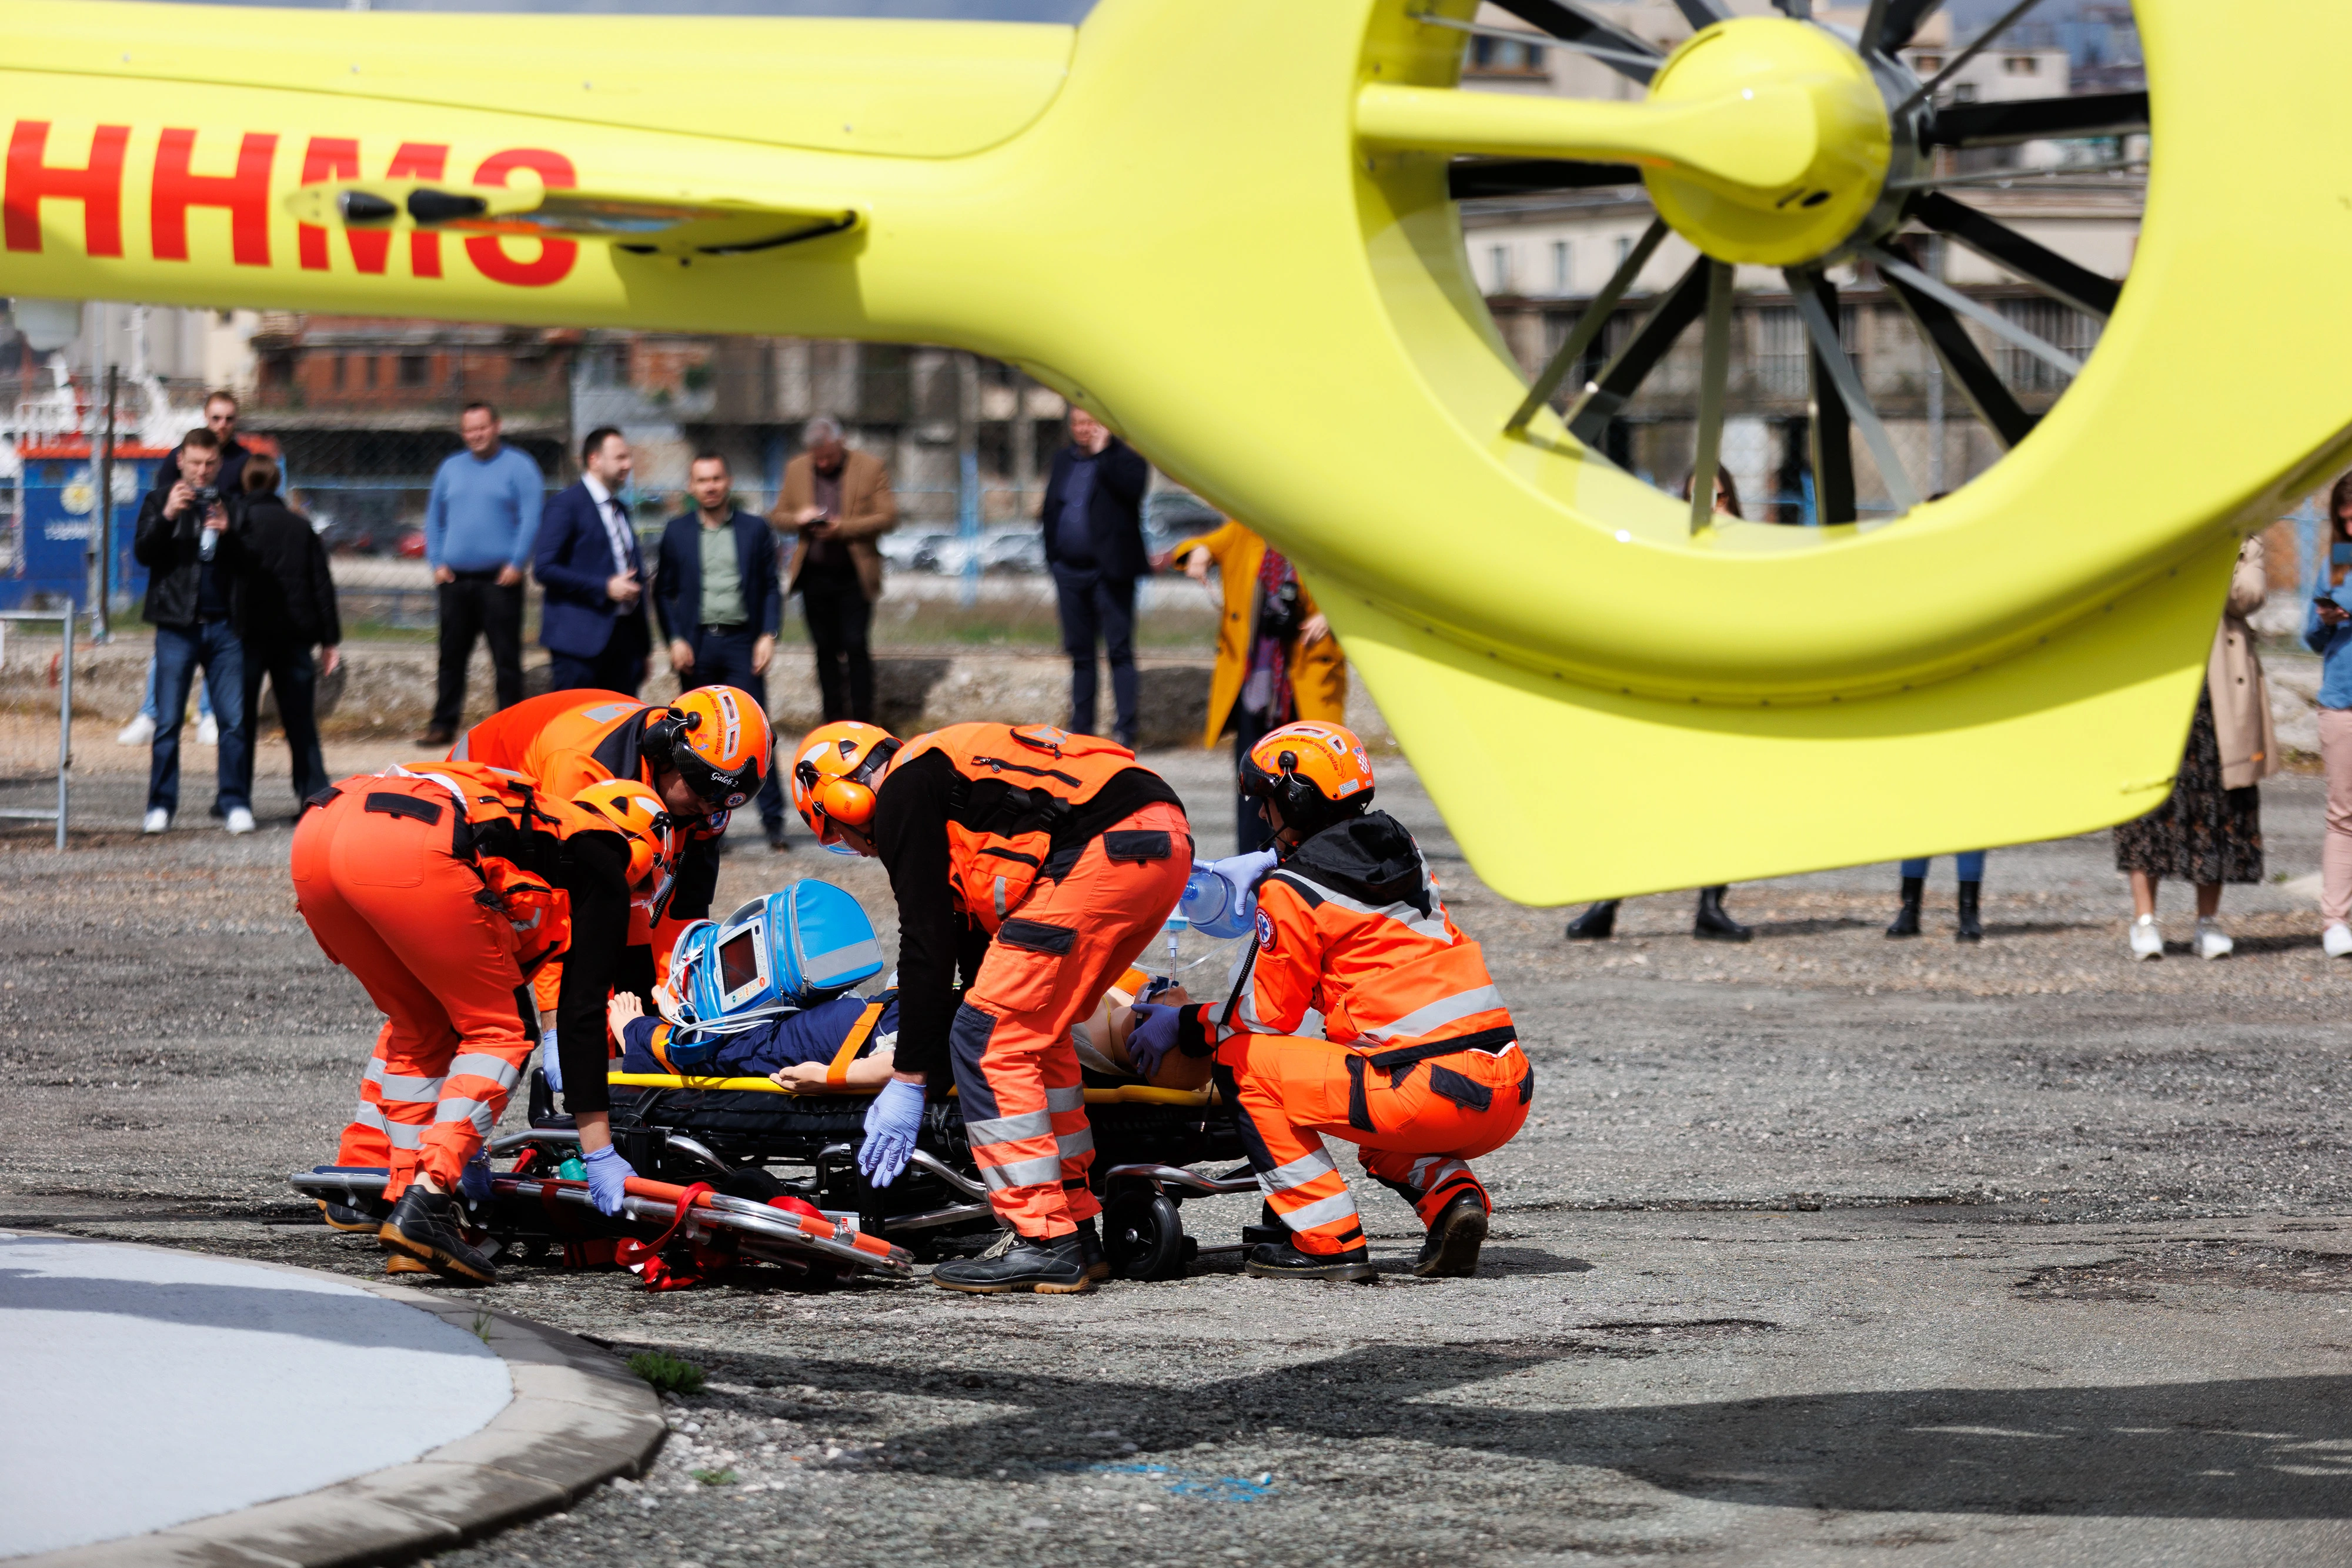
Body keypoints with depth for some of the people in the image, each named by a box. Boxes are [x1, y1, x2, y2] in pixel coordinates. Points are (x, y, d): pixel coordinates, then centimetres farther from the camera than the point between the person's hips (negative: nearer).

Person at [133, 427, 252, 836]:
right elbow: (143, 552, -4)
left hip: (224, 626, 2)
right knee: (168, 722, -2)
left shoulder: (232, 506, 14)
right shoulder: (160, 502, 8)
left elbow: (251, 561, 8)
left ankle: (236, 803, 3)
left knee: (234, 721, -2)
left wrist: (228, 534, -10)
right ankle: (161, 806, 3)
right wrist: (167, 517, -19)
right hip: (178, 626, -1)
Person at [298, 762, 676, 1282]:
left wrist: (467, 1145, 50)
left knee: (420, 1023, 29)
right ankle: (423, 1204, -5)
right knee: (500, 1031, 9)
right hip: (412, 852, -8)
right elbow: (581, 1013, 15)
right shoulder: (603, 870, 22)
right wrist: (598, 1151, 17)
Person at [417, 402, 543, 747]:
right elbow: (434, 519, 18)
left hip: (499, 579, -4)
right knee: (451, 655, 6)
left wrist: (516, 564, -13)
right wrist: (437, 562, 6)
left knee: (506, 658, -3)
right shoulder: (451, 468, 15)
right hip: (455, 579, 4)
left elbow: (531, 519, -6)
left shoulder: (518, 467, 0)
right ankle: (444, 724, 11)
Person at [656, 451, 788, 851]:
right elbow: (664, 592, 8)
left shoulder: (754, 530, 5)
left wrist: (768, 635, -5)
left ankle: (773, 820, -5)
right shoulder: (677, 532, 7)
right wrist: (675, 640, -4)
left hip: (742, 642, -1)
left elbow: (770, 589, 7)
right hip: (696, 645, 1)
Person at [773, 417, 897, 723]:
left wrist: (843, 528, -17)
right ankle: (833, 720, 14)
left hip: (854, 575, -3)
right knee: (825, 649, 7)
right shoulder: (796, 470, 8)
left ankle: (863, 719, -2)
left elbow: (887, 518, -6)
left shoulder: (871, 468, -2)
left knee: (856, 646, -7)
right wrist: (799, 519, -12)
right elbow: (779, 517, 12)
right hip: (814, 575, 3)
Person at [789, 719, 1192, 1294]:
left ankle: (1045, 1244, -5)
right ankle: (1077, 1233, 21)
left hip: (1102, 856, -10)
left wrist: (909, 1080, 4)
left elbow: (925, 943, -1)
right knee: (1033, 1032, 20)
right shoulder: (947, 770, 32)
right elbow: (974, 940, 37)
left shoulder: (903, 794, 3)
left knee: (990, 1038, -4)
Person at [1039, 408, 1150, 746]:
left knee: (1119, 651, -7)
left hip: (1109, 572, -6)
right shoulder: (1064, 460, 16)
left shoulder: (1122, 458, -3)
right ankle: (1081, 732, 17)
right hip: (1070, 572, 6)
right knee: (1080, 654, 11)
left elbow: (1134, 487, -23)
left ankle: (1124, 731, -9)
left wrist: (1102, 452, -18)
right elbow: (1050, 509, 22)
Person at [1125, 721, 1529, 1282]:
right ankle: (1450, 1197, 7)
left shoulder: (1293, 892, -2)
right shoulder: (1403, 854, 19)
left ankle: (1329, 1241, -1)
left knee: (1242, 1062, 6)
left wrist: (1183, 1027, 20)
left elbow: (1265, 1018, 4)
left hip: (1431, 1094, -8)